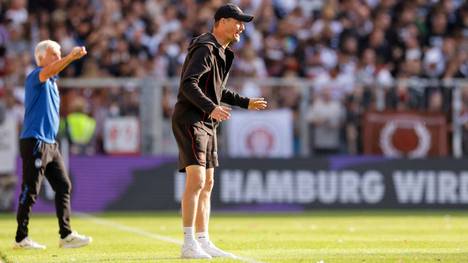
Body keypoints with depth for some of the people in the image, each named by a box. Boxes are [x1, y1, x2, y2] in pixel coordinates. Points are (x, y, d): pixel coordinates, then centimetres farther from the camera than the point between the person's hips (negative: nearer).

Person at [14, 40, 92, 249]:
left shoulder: (52, 81, 20)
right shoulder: (36, 76, -13)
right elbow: (49, 70, -29)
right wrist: (71, 57, -46)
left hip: (50, 143, 9)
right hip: (34, 142, -9)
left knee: (63, 186, 5)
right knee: (30, 191, -5)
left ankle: (66, 235, 7)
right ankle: (21, 238, 1)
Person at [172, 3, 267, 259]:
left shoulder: (222, 53, 17)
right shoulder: (205, 49, -15)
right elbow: (188, 84, -27)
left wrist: (246, 102, 27)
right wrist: (211, 108, -40)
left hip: (206, 123, 10)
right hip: (189, 120, -10)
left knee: (207, 184, 12)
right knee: (196, 180, -17)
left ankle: (203, 242, 18)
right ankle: (188, 244, -19)